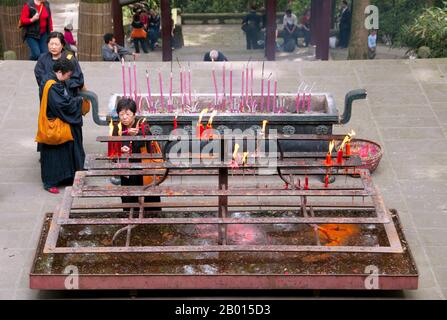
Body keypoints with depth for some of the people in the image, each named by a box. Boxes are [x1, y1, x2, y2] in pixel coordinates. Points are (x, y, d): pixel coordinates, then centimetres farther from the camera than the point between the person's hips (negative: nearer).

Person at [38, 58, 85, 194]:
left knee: (67, 150, 16)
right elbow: (60, 104, -26)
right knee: (53, 153, 0)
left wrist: (75, 100, -2)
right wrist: (78, 100, -15)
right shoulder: (50, 85, -22)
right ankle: (50, 182, 11)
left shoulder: (60, 82, 8)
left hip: (64, 123, 9)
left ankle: (67, 177, 28)